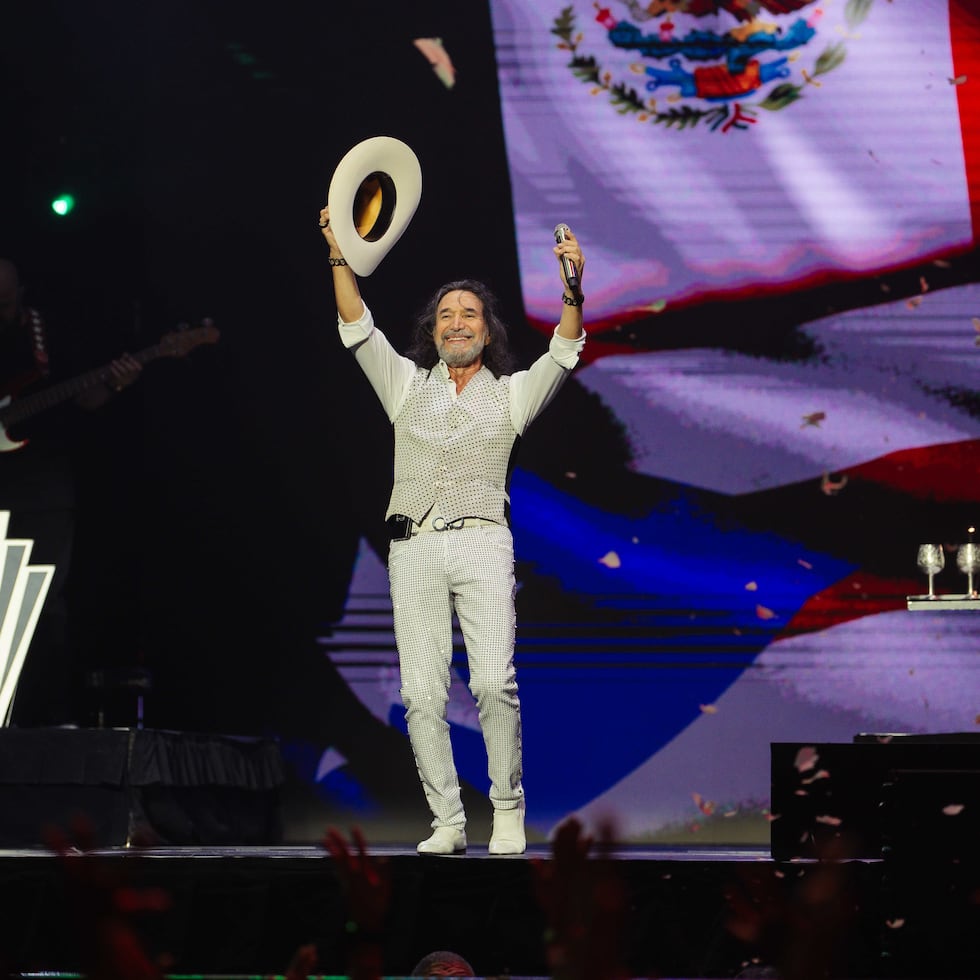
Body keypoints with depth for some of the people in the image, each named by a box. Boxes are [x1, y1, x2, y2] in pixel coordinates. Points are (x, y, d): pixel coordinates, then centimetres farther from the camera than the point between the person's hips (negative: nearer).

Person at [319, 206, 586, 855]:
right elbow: (358, 328, 8)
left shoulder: (512, 394, 15)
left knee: (494, 683, -16)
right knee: (421, 694, -5)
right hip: (413, 550, 2)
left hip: (481, 541, -2)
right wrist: (339, 257, -4)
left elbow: (564, 353, 0)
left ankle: (508, 810, -2)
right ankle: (448, 822, 1)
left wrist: (572, 289, -17)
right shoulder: (407, 385, 19)